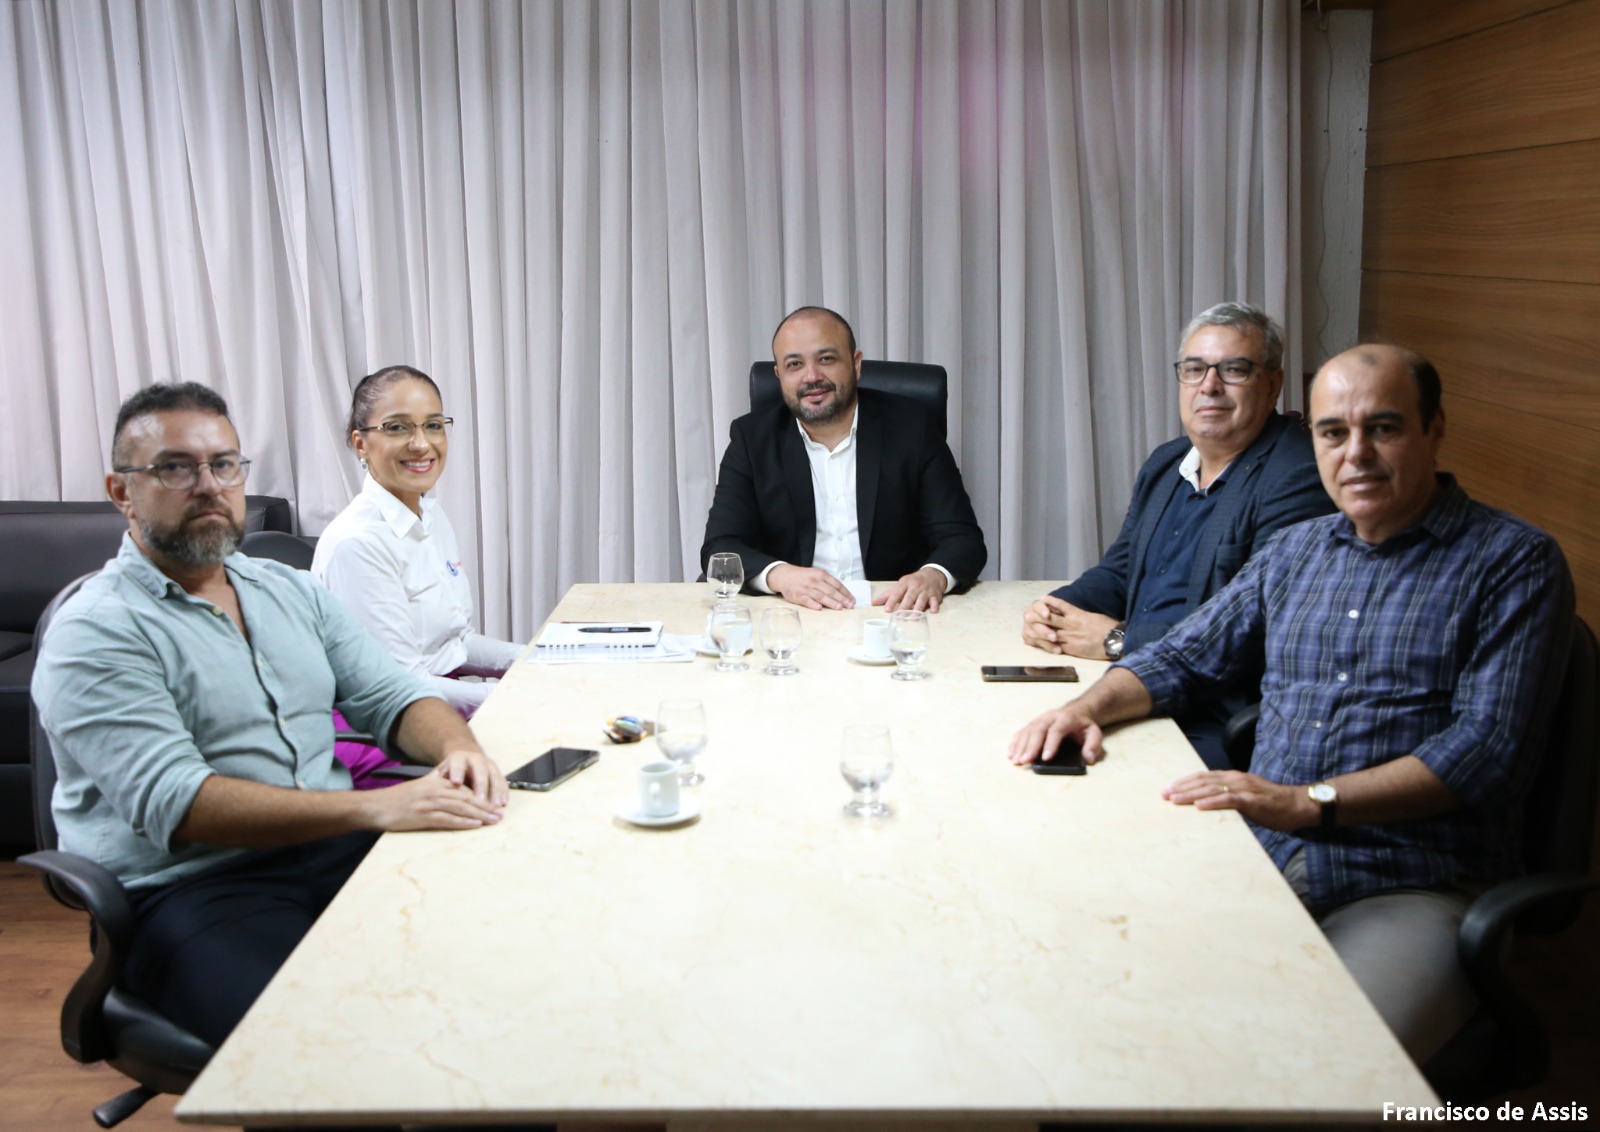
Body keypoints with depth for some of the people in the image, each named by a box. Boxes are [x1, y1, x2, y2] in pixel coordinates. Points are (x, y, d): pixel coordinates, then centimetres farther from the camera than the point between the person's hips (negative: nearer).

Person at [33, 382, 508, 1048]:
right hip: (192, 888, -6)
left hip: (335, 851, 7)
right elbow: (174, 805, -18)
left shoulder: (290, 590, 16)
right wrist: (376, 807, -27)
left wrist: (457, 749, -10)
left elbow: (388, 695, 15)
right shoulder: (95, 635, -6)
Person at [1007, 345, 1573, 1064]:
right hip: (1260, 864, 5)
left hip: (1412, 890, -4)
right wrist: (1090, 706, 0)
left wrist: (1309, 801, -20)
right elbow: (1183, 657, 22)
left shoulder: (1515, 563, 0)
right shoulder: (1295, 552, 17)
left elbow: (1488, 746, -11)